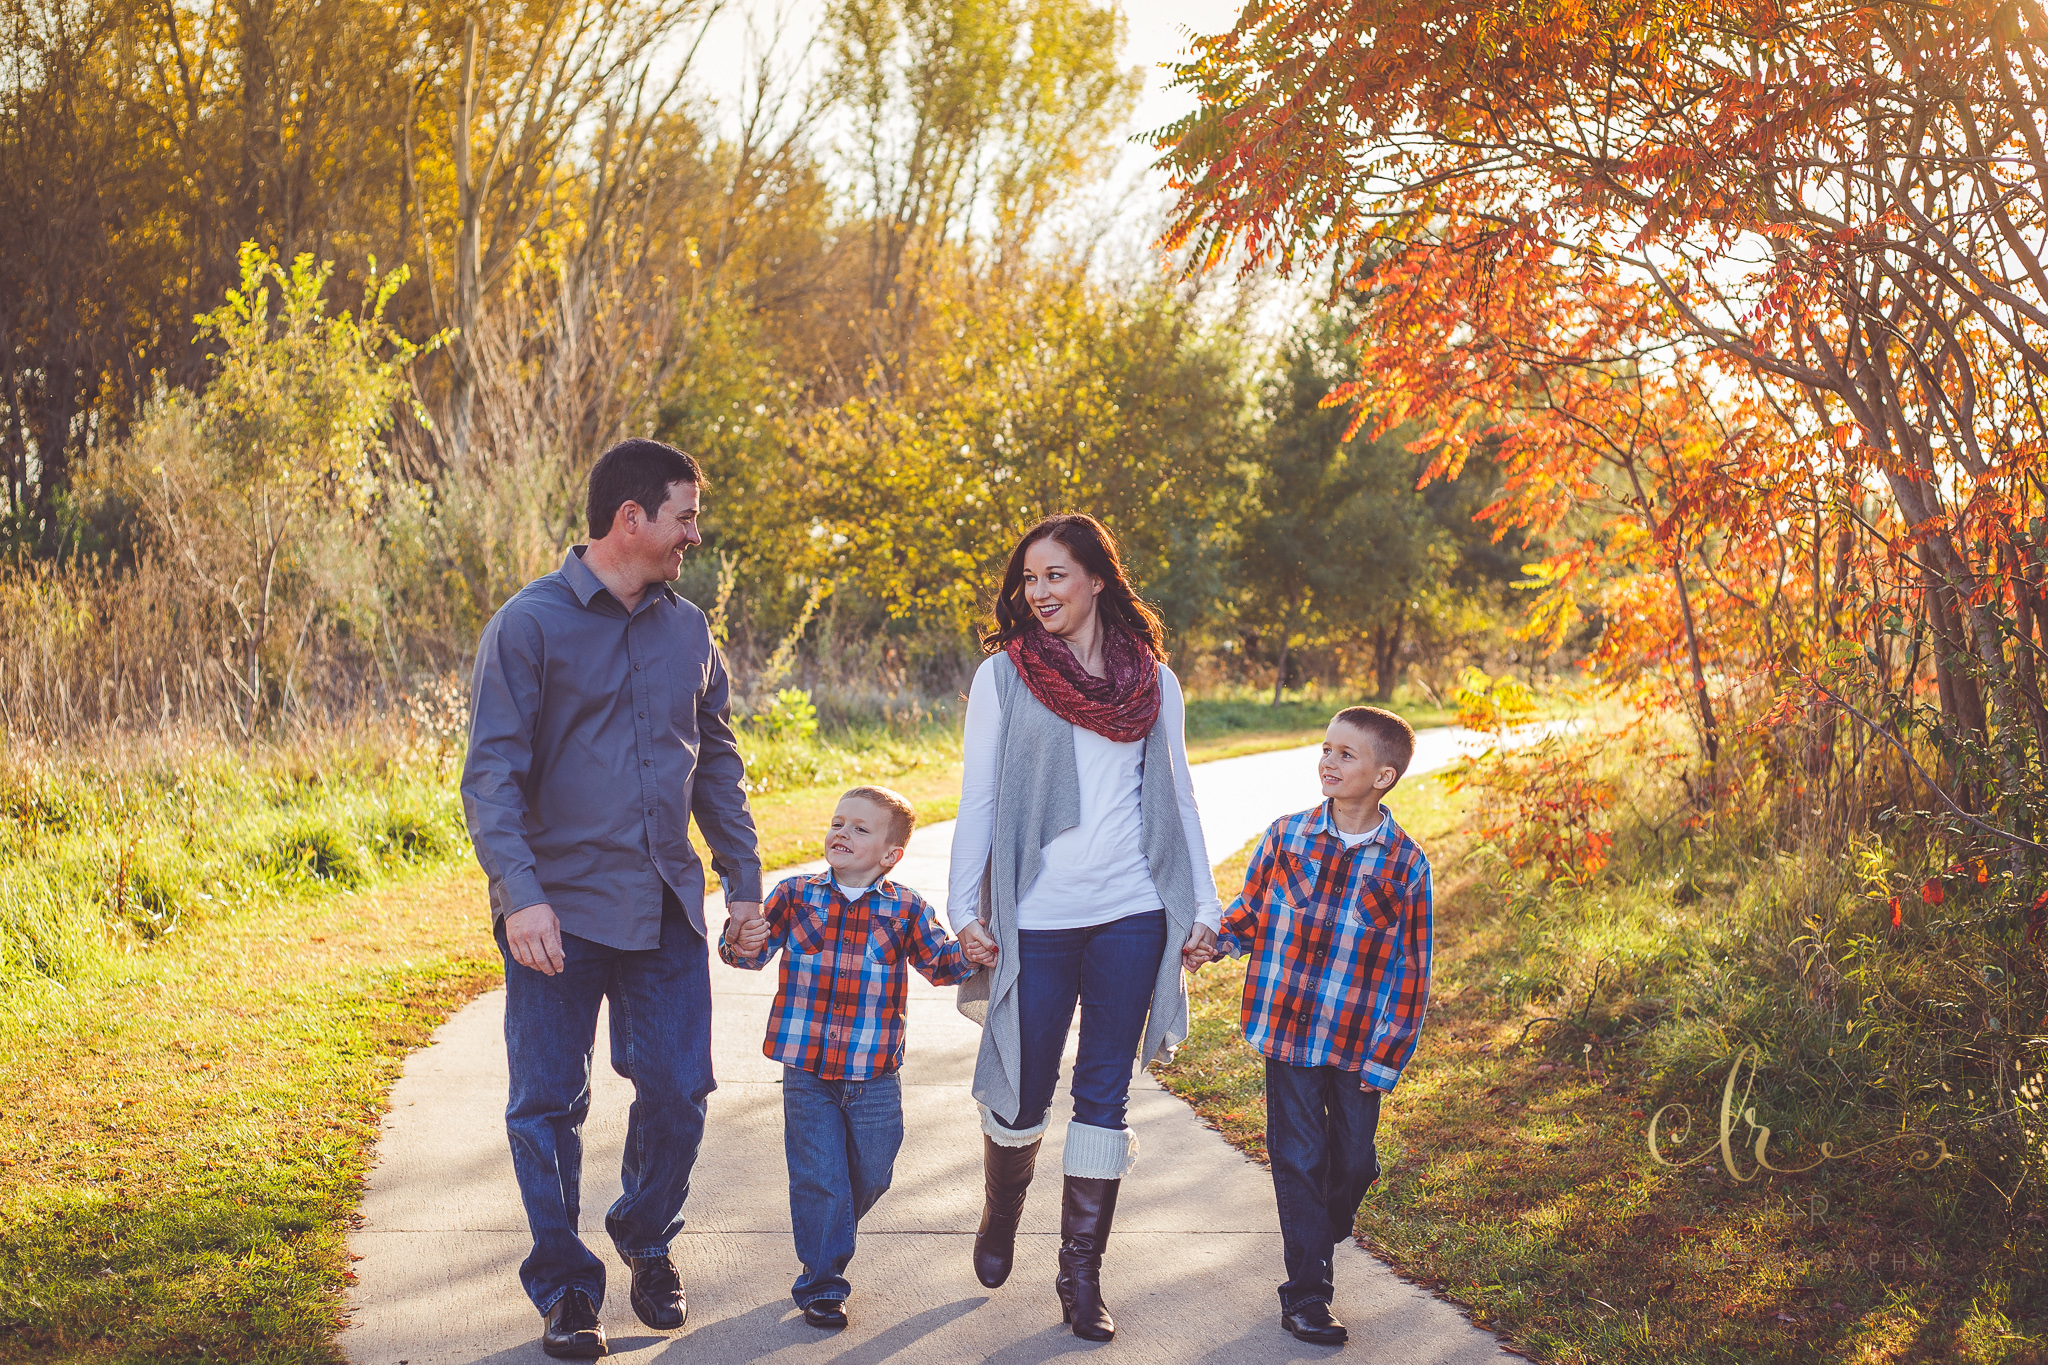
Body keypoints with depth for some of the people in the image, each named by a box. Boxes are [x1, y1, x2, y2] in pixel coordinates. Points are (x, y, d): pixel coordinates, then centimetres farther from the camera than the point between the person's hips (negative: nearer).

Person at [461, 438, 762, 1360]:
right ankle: (564, 1289, 17)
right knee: (549, 1105, 2)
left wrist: (744, 880, 14)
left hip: (666, 908, 5)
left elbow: (717, 763, 18)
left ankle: (647, 1241, 31)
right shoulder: (530, 624, -7)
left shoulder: (687, 629, 10)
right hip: (560, 911, -4)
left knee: (677, 1088, 6)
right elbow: (492, 772, -11)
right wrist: (520, 894, -21)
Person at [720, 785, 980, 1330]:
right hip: (806, 1072, -1)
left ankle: (829, 1237, 42)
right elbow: (756, 949, -1)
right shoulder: (796, 896, 0)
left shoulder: (905, 909, 0)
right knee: (818, 1180, 0)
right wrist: (740, 942, -24)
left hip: (874, 1076, 1)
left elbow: (940, 963, 1)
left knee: (870, 1176, 13)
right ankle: (821, 1284, 15)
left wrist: (966, 953, -19)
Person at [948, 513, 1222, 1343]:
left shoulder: (1153, 680, 9)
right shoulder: (1004, 674, 2)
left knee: (1105, 1096, 4)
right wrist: (964, 908, -3)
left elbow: (1175, 797, 12)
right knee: (1023, 1090, 4)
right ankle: (1001, 1215, 35)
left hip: (1132, 915, 2)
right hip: (1036, 919, -1)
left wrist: (1202, 904, 7)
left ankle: (1081, 1275, 13)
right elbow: (979, 798, 2)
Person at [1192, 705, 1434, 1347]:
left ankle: (1321, 1245, 37)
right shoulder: (1287, 836, -2)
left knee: (1355, 1161, 8)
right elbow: (1250, 913, 11)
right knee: (1298, 1157, 1)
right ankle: (1305, 1295, 10)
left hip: (1360, 1043, 0)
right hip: (1289, 1031, 0)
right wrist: (1213, 941, -10)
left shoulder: (1407, 865, -5)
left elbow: (1412, 968, -1)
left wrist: (1387, 1057, -3)